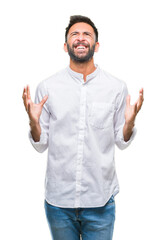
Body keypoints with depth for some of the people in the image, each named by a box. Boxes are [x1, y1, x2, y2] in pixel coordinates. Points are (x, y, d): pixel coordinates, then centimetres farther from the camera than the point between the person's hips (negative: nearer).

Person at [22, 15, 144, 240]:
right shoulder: (47, 87, -3)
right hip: (58, 198, 0)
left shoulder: (117, 87, -2)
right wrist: (33, 122, -17)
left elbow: (121, 142, 4)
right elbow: (41, 145, 1)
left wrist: (129, 122, -15)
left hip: (100, 201, 0)